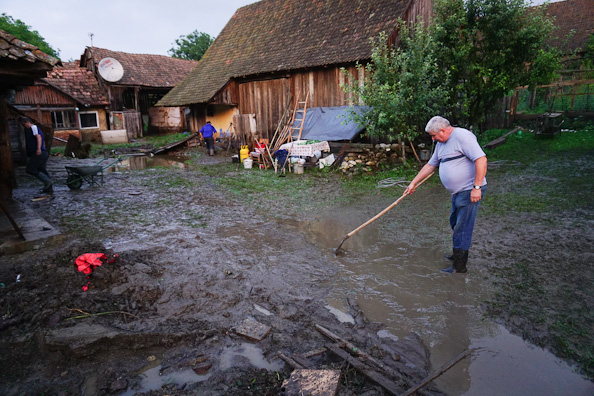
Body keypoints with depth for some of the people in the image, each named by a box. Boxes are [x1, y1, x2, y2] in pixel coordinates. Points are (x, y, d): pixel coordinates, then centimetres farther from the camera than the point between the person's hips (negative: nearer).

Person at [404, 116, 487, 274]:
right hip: (458, 191, 10)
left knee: (462, 227, -4)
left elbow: (481, 160, -24)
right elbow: (430, 165, 22)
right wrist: (413, 183, 20)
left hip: (470, 191, -10)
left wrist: (477, 187, -26)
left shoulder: (462, 136, -17)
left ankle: (459, 265, 7)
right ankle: (459, 254, 37)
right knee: (455, 223, 20)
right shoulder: (441, 144, 14)